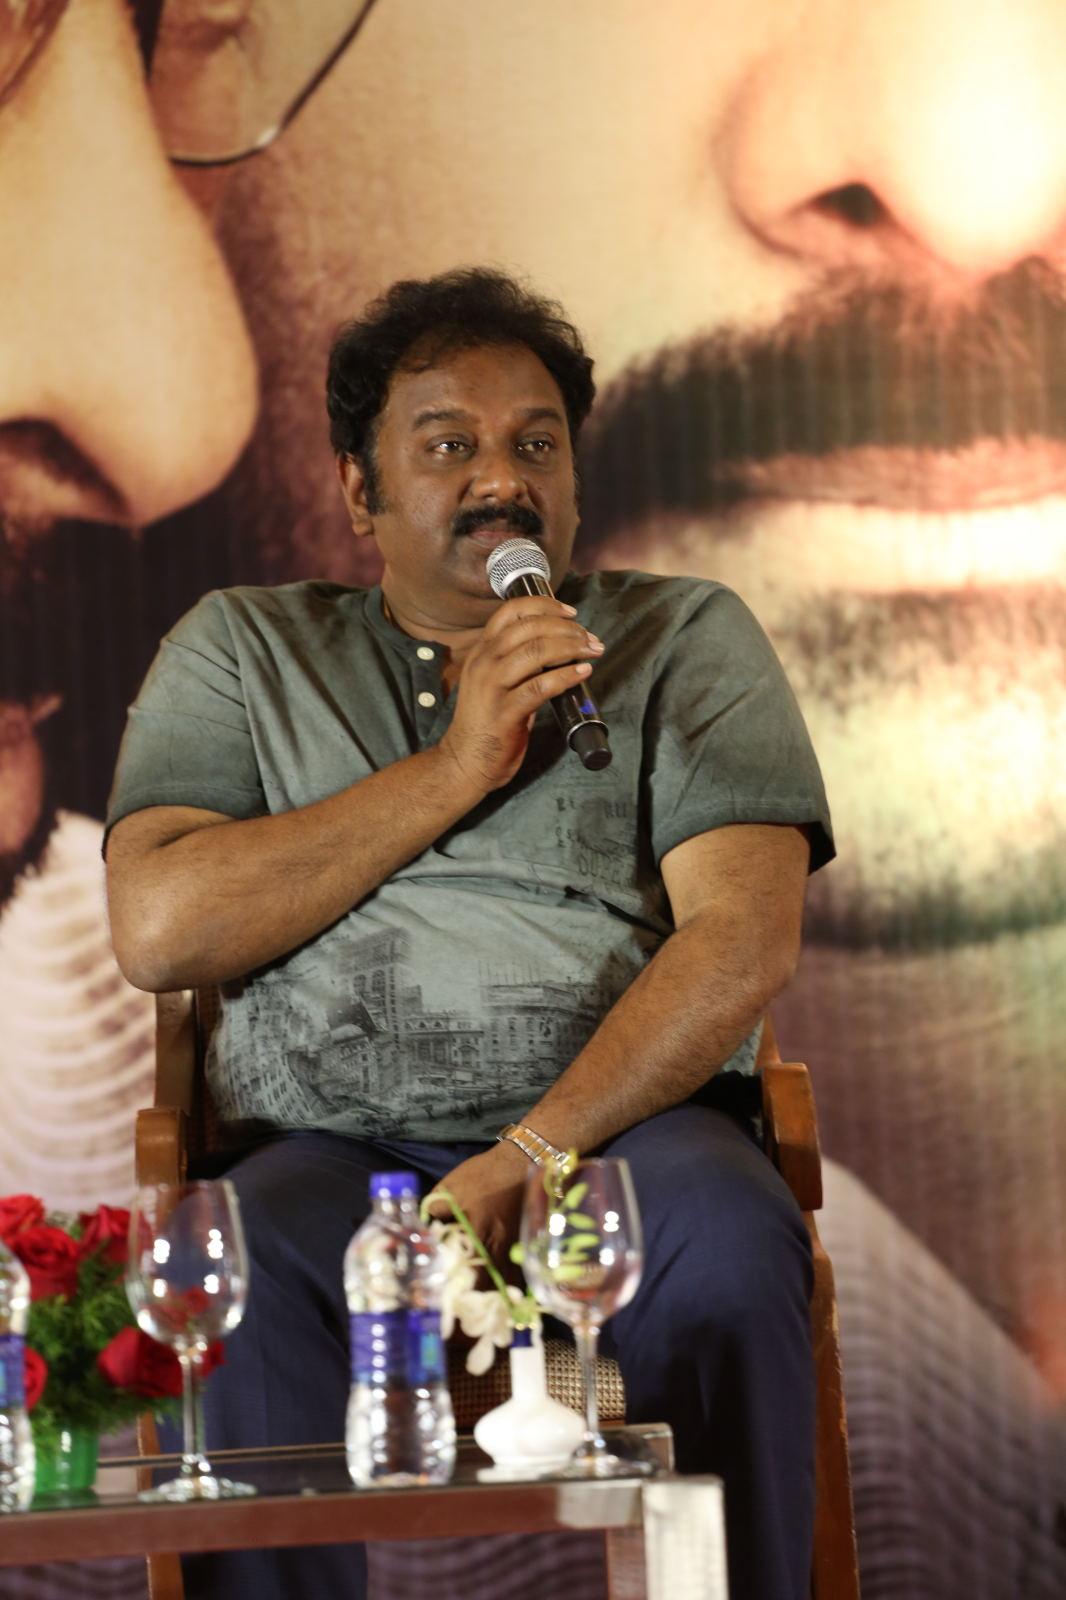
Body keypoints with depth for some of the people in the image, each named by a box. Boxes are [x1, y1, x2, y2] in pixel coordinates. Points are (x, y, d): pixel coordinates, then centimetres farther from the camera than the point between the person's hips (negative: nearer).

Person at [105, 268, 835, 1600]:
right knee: (242, 1268, -34)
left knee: (728, 1234, -34)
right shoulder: (243, 651, 16)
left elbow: (741, 940, -1)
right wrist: (455, 766, -4)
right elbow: (157, 930, 0)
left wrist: (527, 1161, -16)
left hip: (620, 1126, 0)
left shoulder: (686, 639, 14)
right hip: (328, 1147, 0)